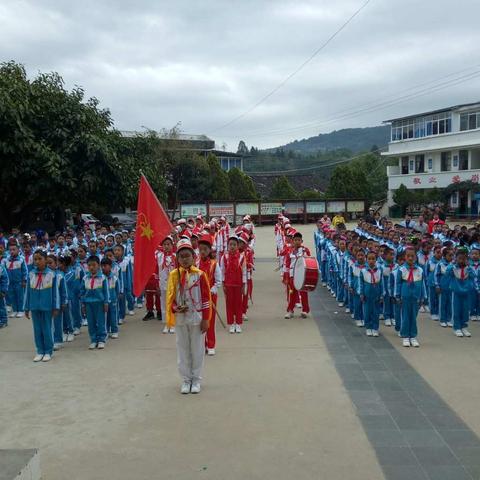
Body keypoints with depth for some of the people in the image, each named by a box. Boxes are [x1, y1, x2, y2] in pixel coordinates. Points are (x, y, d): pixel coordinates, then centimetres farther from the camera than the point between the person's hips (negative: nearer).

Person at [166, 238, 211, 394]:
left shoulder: (200, 275, -7)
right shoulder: (174, 275, -2)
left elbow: (206, 298, -4)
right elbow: (170, 297, 3)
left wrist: (205, 319, -6)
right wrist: (176, 309, -16)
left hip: (197, 318, -1)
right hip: (180, 318, 2)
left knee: (197, 349, 8)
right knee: (183, 349, 10)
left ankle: (196, 379, 22)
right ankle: (186, 379, 24)